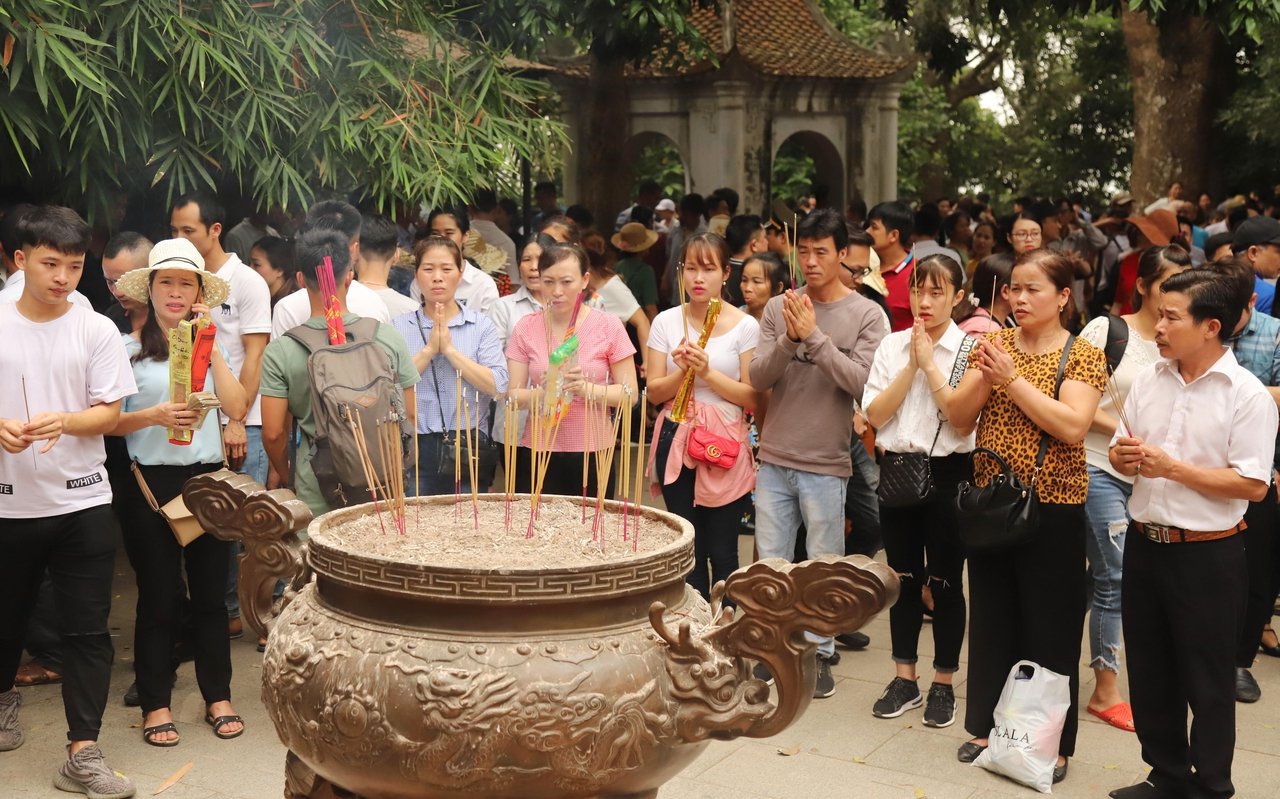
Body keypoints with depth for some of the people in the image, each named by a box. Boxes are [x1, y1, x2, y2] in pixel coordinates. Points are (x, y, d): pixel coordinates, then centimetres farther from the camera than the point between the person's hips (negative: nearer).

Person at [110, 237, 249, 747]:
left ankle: (218, 697, 21)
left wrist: (211, 346, -6)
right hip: (152, 484, -3)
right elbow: (109, 422, -4)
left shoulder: (210, 346, 11)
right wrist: (153, 415, -21)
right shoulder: (129, 349, -1)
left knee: (210, 595, 9)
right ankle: (156, 704, 17)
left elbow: (237, 407, -4)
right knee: (158, 599, 5)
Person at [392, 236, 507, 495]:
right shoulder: (399, 327, 7)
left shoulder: (482, 326, 5)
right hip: (415, 447, 0)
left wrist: (450, 349, -10)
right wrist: (429, 350, -10)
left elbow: (497, 386, -8)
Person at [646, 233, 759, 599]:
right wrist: (682, 371, -15)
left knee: (722, 552, 2)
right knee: (687, 550, 8)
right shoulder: (666, 322, 4)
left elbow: (750, 397, -6)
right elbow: (654, 392, 3)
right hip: (676, 442, 2)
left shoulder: (745, 327, -3)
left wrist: (708, 372, -17)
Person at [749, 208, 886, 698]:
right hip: (774, 458, 3)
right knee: (771, 562, 11)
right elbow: (758, 378, -5)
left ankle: (820, 652, 23)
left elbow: (861, 381, -15)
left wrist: (815, 336, -21)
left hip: (825, 463, -3)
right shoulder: (779, 308, 2)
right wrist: (789, 339, -20)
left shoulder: (865, 314, -5)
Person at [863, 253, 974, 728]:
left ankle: (943, 684, 19)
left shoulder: (970, 350, -6)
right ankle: (904, 680, 24)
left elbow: (964, 422, -16)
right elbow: (875, 414, -4)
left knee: (945, 581, 6)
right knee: (904, 578, 12)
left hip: (947, 473, -3)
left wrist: (930, 364, -16)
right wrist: (911, 365, -11)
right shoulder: (892, 346, 4)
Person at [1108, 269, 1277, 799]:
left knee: (1206, 680, 7)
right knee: (1149, 672, 16)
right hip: (1144, 544, 6)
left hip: (1208, 555, -5)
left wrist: (1172, 467, -20)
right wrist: (1124, 456, -11)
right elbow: (1120, 458, 12)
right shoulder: (1148, 381, 4)